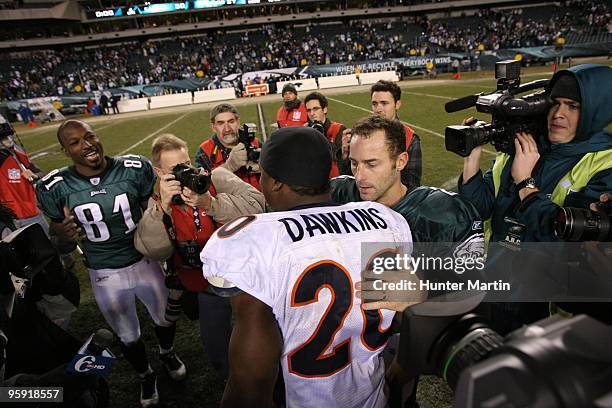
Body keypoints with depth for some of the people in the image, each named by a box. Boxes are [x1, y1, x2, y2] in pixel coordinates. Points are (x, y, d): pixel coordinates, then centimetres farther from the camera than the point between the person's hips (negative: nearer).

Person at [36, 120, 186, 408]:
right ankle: (145, 375, 52)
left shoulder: (135, 169, -13)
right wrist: (66, 233, -20)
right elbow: (58, 230, 2)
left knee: (164, 318, 23)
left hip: (145, 262, 0)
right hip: (104, 275, 0)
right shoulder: (56, 187, -12)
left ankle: (167, 353, 58)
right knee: (128, 336, 21)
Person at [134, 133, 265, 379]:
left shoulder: (217, 178, -11)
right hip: (209, 291, 3)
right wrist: (163, 207, -28)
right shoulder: (158, 203, -1)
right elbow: (153, 251, -17)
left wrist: (211, 204, -37)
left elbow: (256, 205, -26)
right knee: (217, 350, 21)